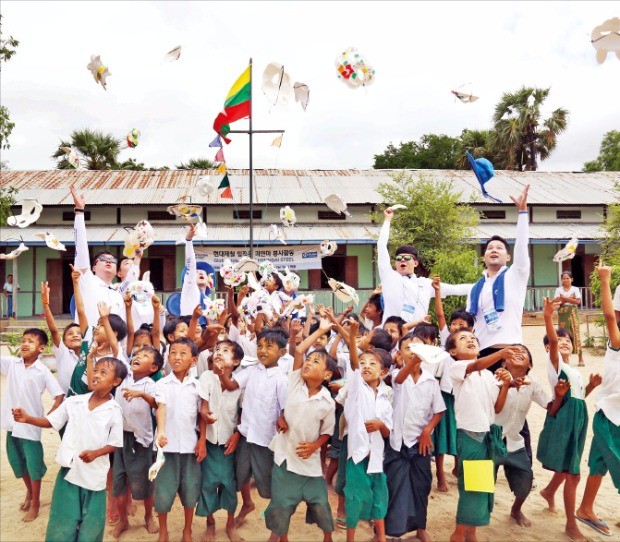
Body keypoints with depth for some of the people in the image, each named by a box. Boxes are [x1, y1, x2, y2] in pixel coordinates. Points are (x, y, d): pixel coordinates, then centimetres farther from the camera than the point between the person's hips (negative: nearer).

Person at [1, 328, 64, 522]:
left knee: (33, 465, 6)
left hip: (31, 425, -4)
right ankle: (29, 491, 44)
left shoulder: (43, 371, -11)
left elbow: (59, 395, -11)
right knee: (17, 462, 20)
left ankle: (35, 503, 24)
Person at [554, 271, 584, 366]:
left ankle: (581, 358, -3)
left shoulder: (575, 289, 5)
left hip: (573, 312, -1)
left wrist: (565, 298, -12)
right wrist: (569, 299, -12)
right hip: (562, 313, 1)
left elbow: (578, 301, -7)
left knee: (575, 333, -5)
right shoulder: (558, 290, 7)